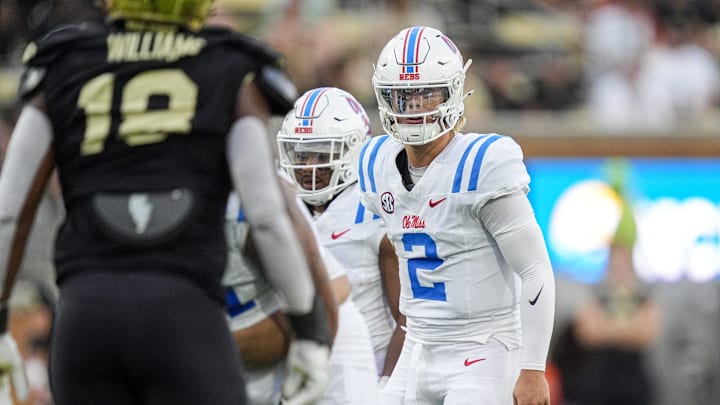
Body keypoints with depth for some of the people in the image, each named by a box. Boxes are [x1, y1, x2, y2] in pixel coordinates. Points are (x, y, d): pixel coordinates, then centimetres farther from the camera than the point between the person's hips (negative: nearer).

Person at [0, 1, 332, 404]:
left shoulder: (63, 72, 13)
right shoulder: (233, 79, 7)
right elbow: (268, 217, -2)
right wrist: (311, 329, 7)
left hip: (85, 315, 3)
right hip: (183, 320, -3)